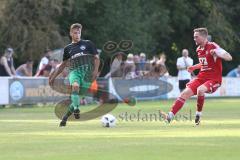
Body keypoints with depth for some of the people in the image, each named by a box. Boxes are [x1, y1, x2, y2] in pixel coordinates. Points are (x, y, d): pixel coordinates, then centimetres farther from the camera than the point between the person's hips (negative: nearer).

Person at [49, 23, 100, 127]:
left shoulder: (87, 44, 12)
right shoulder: (68, 48, 20)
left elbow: (96, 58, 10)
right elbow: (63, 65, 28)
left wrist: (95, 70, -7)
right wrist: (53, 76, 25)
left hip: (86, 70, -1)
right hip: (74, 70, 1)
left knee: (81, 94, -10)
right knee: (75, 86, -33)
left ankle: (66, 116, 6)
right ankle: (76, 109, -27)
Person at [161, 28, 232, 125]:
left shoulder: (213, 47, -13)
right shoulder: (199, 49, 10)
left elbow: (229, 58, -19)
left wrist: (217, 53, -35)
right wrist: (194, 67, 14)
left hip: (214, 79, -7)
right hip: (201, 77, 7)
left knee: (200, 90, -34)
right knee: (185, 93, -7)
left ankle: (198, 115, -14)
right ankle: (170, 116, -7)